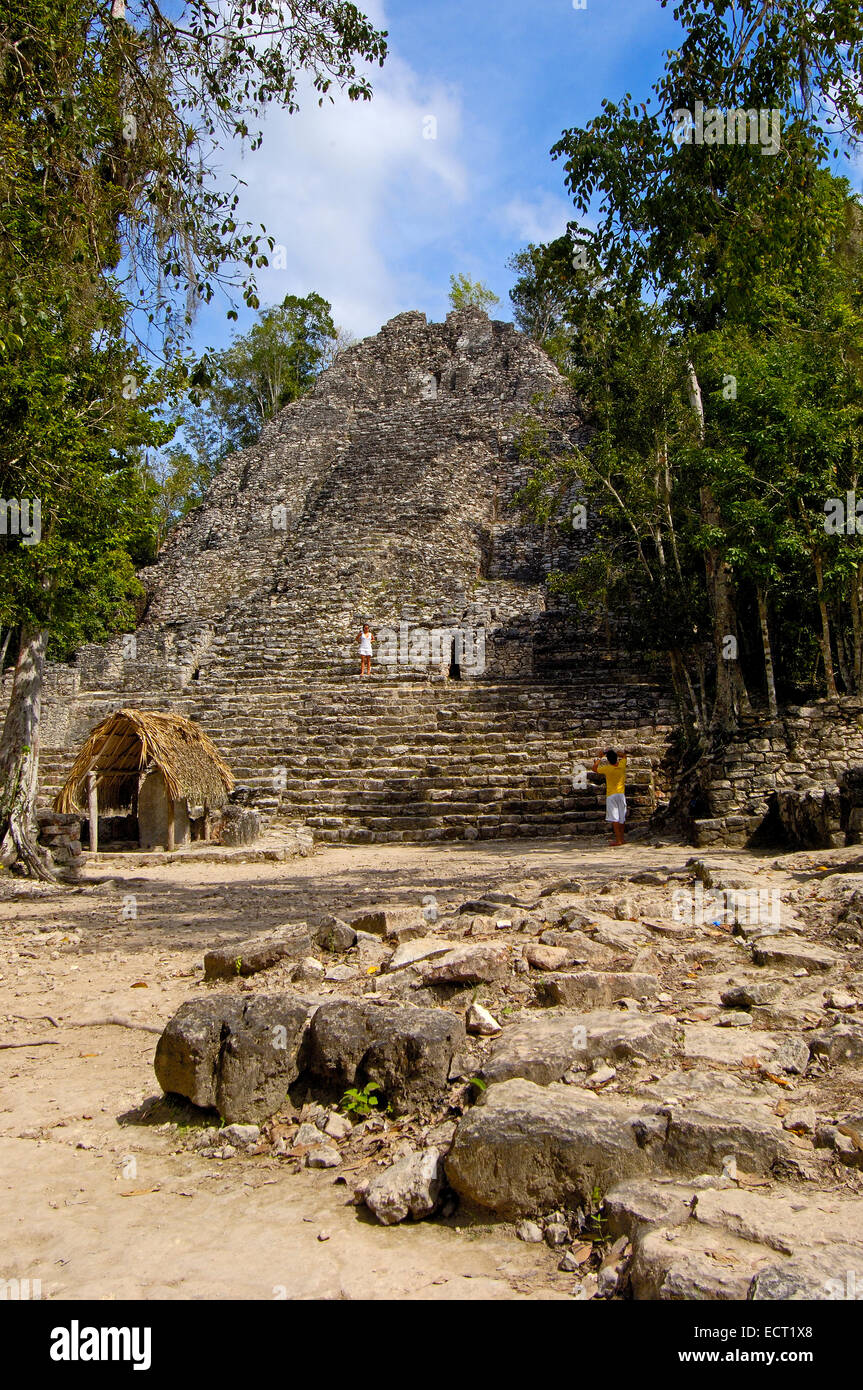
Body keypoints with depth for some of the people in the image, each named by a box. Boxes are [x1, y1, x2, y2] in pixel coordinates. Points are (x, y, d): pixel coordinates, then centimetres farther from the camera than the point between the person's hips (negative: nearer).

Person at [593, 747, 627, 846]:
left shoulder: (607, 768, -11)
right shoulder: (622, 765, -1)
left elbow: (594, 768, 6)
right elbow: (624, 755, 21)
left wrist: (598, 759, 15)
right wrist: (613, 753, 19)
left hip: (611, 795, -5)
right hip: (621, 794, 5)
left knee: (614, 818, -7)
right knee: (622, 818, 10)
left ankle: (618, 840, -13)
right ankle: (621, 838, 17)